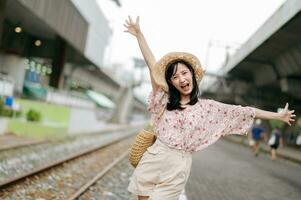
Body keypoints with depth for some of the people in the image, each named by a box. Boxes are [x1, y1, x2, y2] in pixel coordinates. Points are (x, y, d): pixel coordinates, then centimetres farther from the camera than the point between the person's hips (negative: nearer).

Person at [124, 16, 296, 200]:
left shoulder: (207, 107, 2)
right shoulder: (165, 100, 5)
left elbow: (242, 112, 4)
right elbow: (152, 65, 1)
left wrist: (278, 115, 6)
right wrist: (139, 34, -1)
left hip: (177, 168, -1)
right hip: (153, 159, 2)